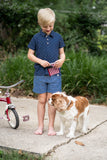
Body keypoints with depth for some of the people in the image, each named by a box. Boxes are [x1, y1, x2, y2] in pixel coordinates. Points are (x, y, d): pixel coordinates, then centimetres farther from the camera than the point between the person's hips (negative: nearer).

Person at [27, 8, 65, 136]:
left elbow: (62, 53, 12)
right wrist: (40, 61, -11)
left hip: (54, 73, 0)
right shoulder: (36, 38, 2)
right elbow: (30, 54, 5)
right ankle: (40, 126, 17)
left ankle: (51, 126, 13)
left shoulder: (57, 37, 5)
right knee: (41, 100, 5)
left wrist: (61, 60, -10)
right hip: (40, 73, 0)